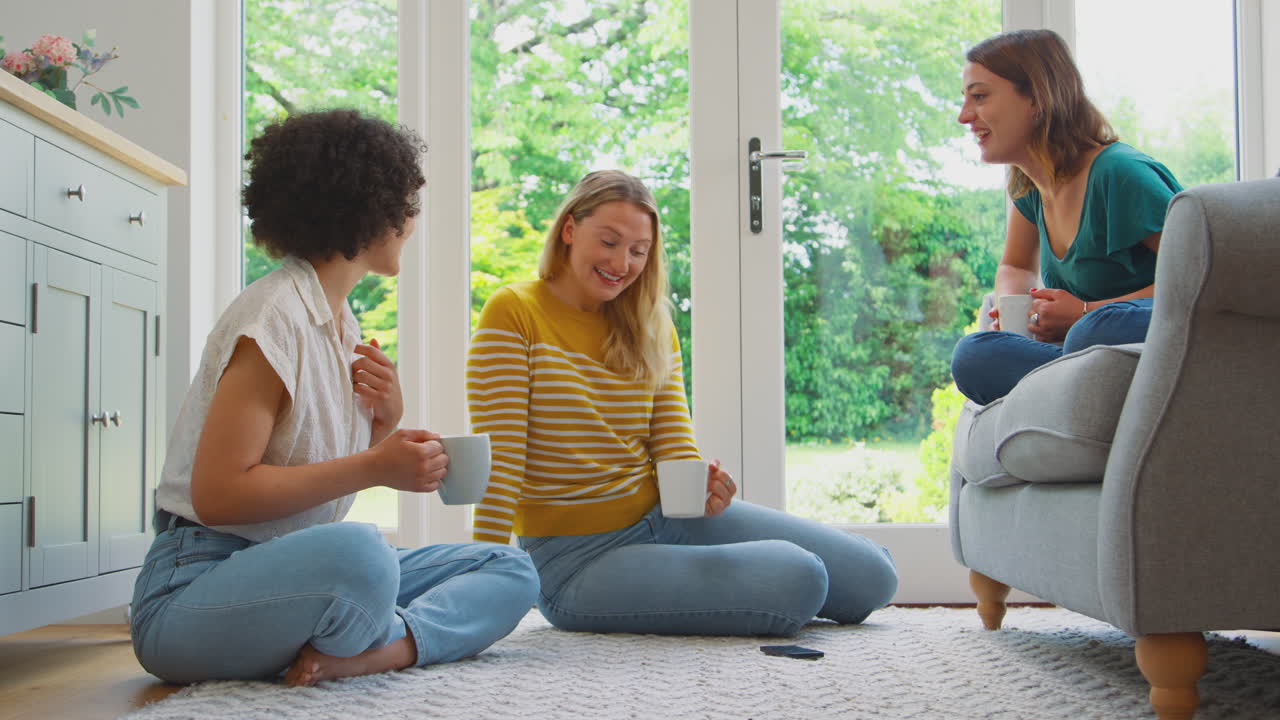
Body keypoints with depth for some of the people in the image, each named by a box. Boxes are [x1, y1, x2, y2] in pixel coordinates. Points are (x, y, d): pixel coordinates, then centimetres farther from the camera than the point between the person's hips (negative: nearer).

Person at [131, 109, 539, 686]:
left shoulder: (342, 324, 14)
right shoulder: (275, 317, -14)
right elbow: (217, 495, -20)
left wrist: (387, 424, -2)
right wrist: (374, 467, -21)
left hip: (293, 566, 9)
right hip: (197, 583, -9)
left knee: (511, 571, 1)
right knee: (359, 553, -40)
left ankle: (358, 654, -22)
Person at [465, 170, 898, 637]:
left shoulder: (652, 328, 10)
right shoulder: (513, 314, -9)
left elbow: (675, 449, 5)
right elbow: (499, 460, -15)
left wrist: (701, 489, -19)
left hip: (661, 516, 7)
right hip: (575, 561, -6)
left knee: (871, 575, -1)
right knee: (796, 580, -23)